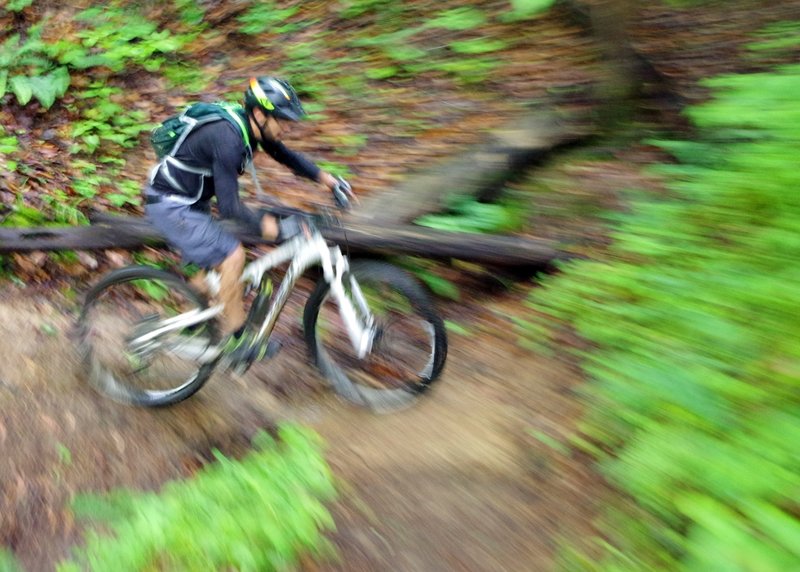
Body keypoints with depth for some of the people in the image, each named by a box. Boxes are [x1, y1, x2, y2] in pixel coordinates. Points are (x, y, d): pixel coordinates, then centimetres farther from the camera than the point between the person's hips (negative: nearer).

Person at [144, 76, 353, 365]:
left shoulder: (252, 128, -2)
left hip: (190, 201, 10)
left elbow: (287, 156, 11)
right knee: (231, 255, -15)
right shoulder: (228, 138, -30)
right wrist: (273, 227, -39)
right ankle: (236, 342, -5)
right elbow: (228, 206, -33)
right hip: (170, 205, -10)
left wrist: (327, 178, 1)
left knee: (213, 263, 17)